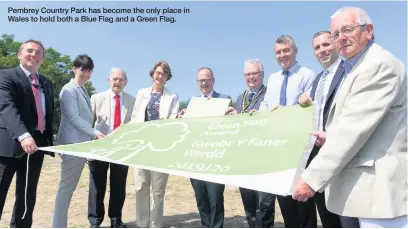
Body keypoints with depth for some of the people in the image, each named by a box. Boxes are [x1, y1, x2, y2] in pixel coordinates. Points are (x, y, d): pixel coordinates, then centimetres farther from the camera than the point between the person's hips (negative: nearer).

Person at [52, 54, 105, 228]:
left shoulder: (84, 91, 16)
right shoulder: (69, 90, -9)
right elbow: (74, 118, -16)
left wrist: (91, 137, 12)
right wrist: (95, 133, -19)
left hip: (82, 143, 9)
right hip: (72, 143, -9)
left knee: (70, 187, 13)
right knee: (66, 187, -4)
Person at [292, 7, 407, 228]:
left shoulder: (379, 64, -15)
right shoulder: (355, 68, 17)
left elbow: (355, 126, -23)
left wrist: (312, 177, -22)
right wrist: (331, 138, 5)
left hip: (379, 186, -10)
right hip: (369, 183, 10)